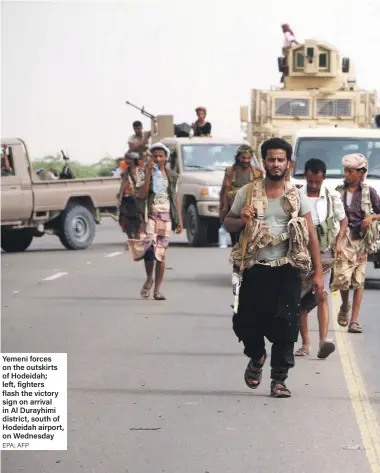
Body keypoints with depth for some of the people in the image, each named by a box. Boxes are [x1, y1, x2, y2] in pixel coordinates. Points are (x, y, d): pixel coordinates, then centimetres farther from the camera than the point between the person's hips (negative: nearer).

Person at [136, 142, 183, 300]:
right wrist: (149, 174, -16)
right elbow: (142, 194, -12)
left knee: (161, 254, 1)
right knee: (148, 249, -18)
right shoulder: (146, 173, 2)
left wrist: (179, 219, 9)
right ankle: (149, 279, 9)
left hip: (166, 217, 2)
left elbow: (175, 198, 15)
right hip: (150, 216, -2)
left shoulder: (172, 176, 12)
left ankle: (157, 289, 6)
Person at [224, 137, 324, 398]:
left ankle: (279, 379, 7)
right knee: (247, 322, 2)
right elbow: (228, 222, 12)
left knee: (285, 327, -5)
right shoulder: (247, 193, 3)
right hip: (255, 269, 0)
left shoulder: (297, 197, 4)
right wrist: (242, 221, -12)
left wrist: (318, 272, -4)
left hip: (287, 270, 0)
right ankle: (257, 358, 34)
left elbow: (311, 236, 3)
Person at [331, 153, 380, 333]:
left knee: (358, 280, 0)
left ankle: (354, 320, 3)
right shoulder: (339, 191, 4)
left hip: (361, 239, 0)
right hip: (343, 239, 0)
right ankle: (345, 306, 19)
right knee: (342, 277, -12)